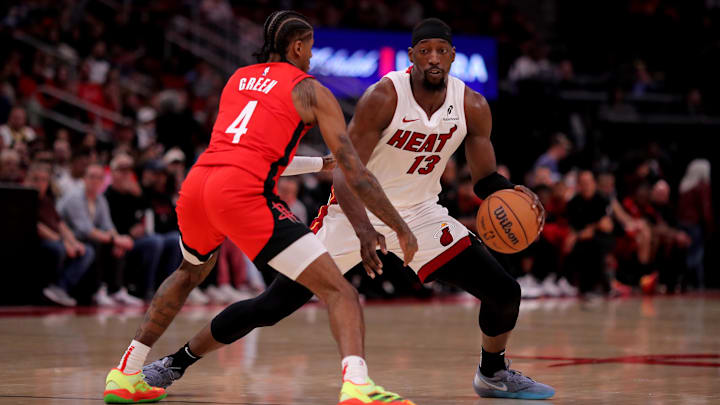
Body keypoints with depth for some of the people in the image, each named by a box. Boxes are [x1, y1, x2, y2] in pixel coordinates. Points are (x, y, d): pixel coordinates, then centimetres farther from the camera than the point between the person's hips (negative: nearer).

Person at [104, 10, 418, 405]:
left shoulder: (238, 78, 27)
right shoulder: (310, 90, 11)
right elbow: (355, 173, 5)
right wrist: (401, 229, 12)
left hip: (195, 184, 6)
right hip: (244, 192, -6)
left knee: (189, 273, 38)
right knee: (340, 292, -6)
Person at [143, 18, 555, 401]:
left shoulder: (473, 106, -10)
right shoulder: (383, 98, -23)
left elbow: (485, 179, 0)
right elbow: (345, 171, -25)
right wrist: (363, 230, -41)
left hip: (420, 212, 4)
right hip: (356, 211, -4)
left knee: (504, 291, -6)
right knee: (273, 305, -9)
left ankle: (493, 373, 24)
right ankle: (174, 364, 5)